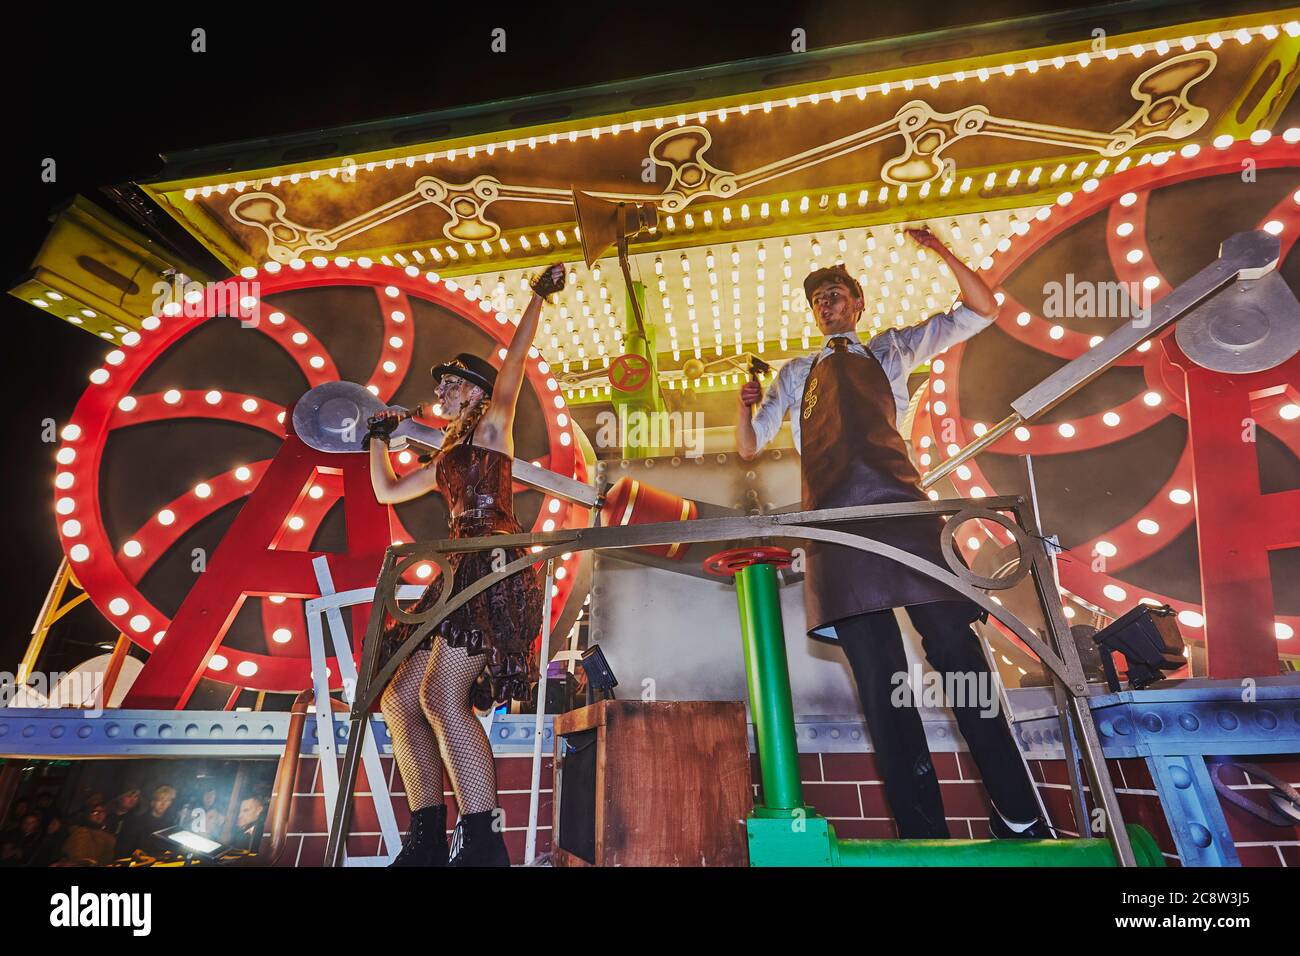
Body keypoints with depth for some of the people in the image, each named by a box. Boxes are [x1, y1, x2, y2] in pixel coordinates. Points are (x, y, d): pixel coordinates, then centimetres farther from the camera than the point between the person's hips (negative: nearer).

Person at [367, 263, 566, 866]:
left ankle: (483, 846, -17)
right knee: (399, 697, 4)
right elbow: (387, 490, 38)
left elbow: (513, 365, -5)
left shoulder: (493, 425, 8)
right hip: (464, 570, 9)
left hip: (493, 564, -9)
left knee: (441, 694, -21)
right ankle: (429, 842, 9)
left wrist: (538, 299, -5)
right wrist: (378, 438, 39)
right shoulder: (446, 458, 29)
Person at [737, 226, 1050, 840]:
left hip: (901, 509, 0)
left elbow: (982, 310, 23)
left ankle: (1018, 816, 0)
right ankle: (923, 832, 0)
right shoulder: (796, 374, 28)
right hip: (836, 519, 1)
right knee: (877, 674, -4)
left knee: (955, 647, -10)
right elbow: (749, 445, 23)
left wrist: (943, 254, 9)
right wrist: (745, 406, 2)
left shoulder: (891, 350, 26)